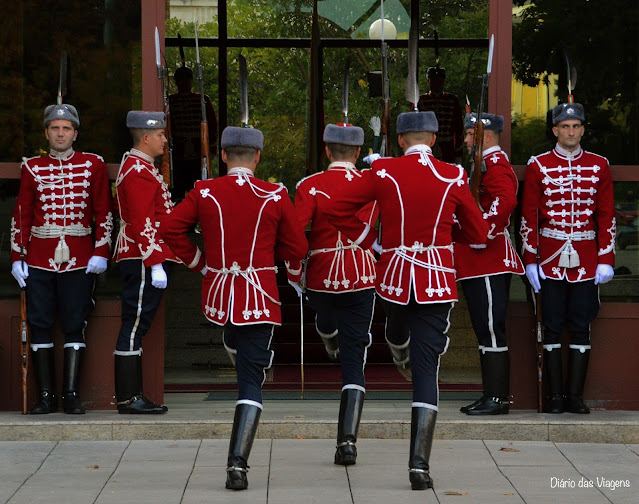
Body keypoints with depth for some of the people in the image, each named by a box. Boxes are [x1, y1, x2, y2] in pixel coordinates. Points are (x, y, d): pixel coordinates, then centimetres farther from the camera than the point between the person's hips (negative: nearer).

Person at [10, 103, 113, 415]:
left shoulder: (93, 165, 5)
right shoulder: (32, 168, 7)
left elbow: (104, 213, 5)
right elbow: (21, 216, 9)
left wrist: (101, 252, -4)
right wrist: (17, 257, 2)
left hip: (80, 260, -1)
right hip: (39, 259, 1)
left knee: (75, 326, -1)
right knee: (40, 325, 1)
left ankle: (71, 395, 4)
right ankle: (46, 396, 7)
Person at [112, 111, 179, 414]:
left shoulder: (136, 166, 19)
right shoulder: (140, 172, -14)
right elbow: (143, 224, -20)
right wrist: (155, 264, -22)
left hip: (134, 258, 11)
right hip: (144, 260, -11)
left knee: (135, 326, 10)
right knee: (135, 324, -8)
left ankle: (130, 395, 14)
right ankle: (129, 398, -6)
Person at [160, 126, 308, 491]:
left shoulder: (204, 193, -3)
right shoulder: (276, 196, -6)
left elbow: (170, 228, -3)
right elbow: (297, 249, 0)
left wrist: (197, 262, 8)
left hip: (218, 291, 3)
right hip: (261, 294, -3)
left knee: (237, 347, 34)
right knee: (252, 380, -2)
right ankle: (238, 463, -14)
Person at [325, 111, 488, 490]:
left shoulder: (383, 172, -3)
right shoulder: (453, 176, -3)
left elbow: (337, 210, -5)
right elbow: (478, 234, 6)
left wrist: (369, 240, 5)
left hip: (394, 276, 2)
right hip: (438, 281, -1)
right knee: (427, 369, -2)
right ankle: (419, 463, -11)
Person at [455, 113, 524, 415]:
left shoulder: (496, 164, -12)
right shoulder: (485, 163, 21)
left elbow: (505, 200, -30)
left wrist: (483, 233, -25)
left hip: (489, 263, -11)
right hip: (478, 265, 11)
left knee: (491, 330, -8)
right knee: (486, 330, 12)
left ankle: (496, 399, -6)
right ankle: (494, 396, 17)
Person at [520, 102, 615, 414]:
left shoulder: (598, 166, 6)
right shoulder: (538, 166, 1)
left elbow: (607, 216, 6)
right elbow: (529, 216, 1)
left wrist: (606, 260, 0)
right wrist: (530, 260, -4)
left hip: (587, 260, 1)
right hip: (551, 257, -1)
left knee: (581, 328, 3)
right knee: (552, 328, 2)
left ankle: (575, 396, 9)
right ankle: (555, 396, 8)